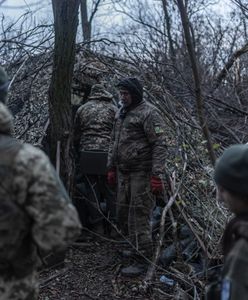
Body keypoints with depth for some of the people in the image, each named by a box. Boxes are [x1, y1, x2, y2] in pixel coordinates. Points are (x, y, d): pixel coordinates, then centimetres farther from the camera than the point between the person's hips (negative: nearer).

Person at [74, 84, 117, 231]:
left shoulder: (82, 109, 10)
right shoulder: (113, 109, 5)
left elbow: (76, 135, 13)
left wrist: (79, 153, 22)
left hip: (87, 155, 1)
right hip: (107, 155, -1)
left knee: (92, 190, 7)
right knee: (110, 190, 8)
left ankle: (96, 225, 13)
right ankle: (114, 223, 14)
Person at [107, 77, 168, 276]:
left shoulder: (149, 113, -13)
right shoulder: (121, 113, 14)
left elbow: (160, 145, -18)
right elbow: (114, 142, 22)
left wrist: (157, 175, -23)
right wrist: (111, 168, 19)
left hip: (142, 173, -9)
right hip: (123, 172, 9)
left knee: (139, 217, -5)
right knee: (122, 214, 16)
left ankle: (143, 261, 6)